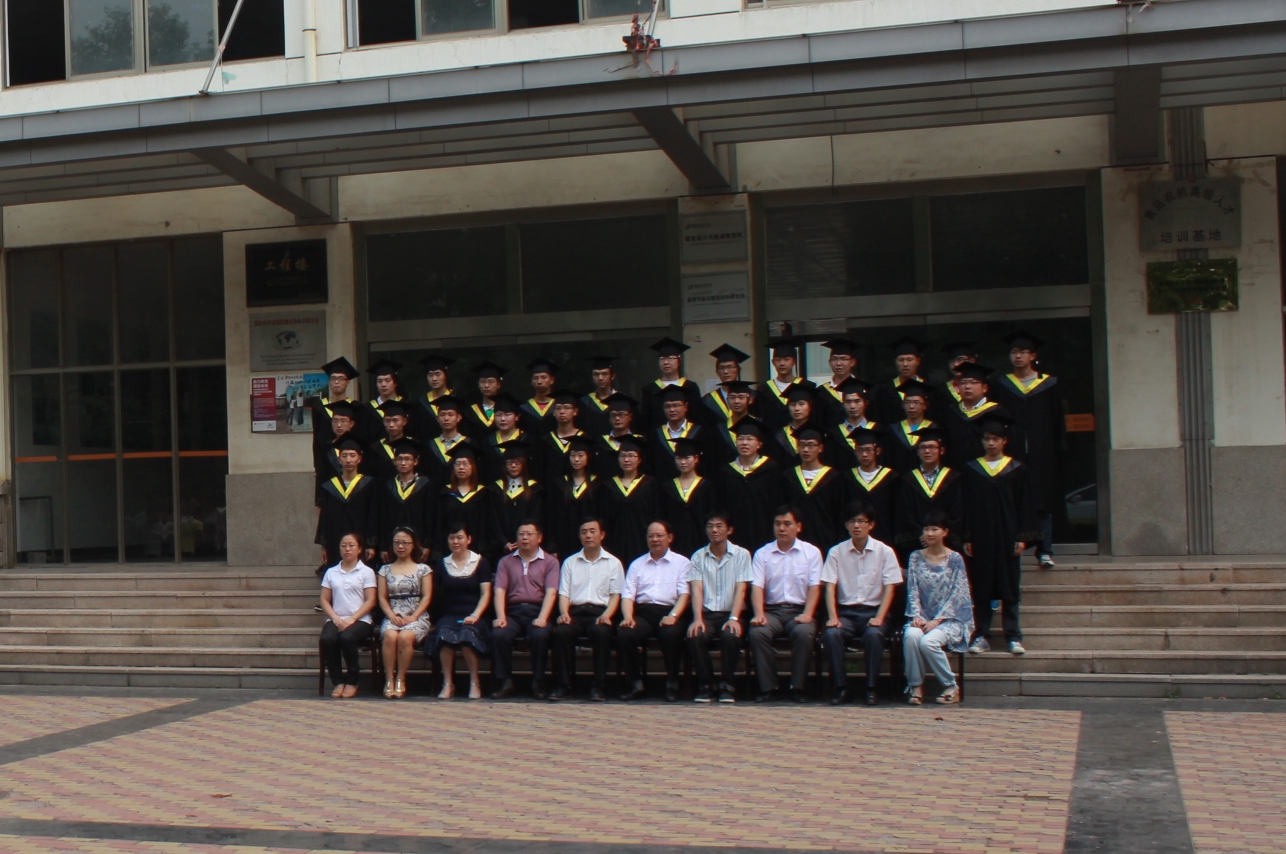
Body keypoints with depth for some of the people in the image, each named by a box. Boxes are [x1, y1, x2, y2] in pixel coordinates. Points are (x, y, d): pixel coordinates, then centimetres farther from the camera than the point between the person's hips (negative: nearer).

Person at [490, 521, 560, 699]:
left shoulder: (550, 562, 11)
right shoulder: (506, 561, 18)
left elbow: (551, 593, -3)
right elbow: (499, 591, 6)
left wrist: (542, 618, -19)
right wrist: (500, 616, -12)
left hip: (537, 612, -2)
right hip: (512, 612, 2)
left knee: (540, 635, -34)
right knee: (498, 634, -30)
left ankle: (538, 683, -19)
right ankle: (505, 683, -19)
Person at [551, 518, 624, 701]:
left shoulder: (613, 563, 13)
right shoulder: (570, 562, 18)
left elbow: (615, 595, 6)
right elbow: (564, 593, 10)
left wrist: (606, 616, -13)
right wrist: (564, 613, -10)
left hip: (600, 612, -1)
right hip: (575, 611, 1)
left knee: (601, 632, -36)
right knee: (561, 631, -32)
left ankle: (599, 686, -28)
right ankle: (562, 685, -26)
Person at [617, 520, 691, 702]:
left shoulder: (681, 562, 13)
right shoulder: (637, 564, 21)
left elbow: (684, 594, 1)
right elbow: (627, 595, 11)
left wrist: (673, 616, -17)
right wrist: (628, 617, -9)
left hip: (669, 613, -2)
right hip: (642, 613, 2)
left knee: (671, 634, -36)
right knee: (624, 634, -29)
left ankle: (672, 685, -19)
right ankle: (635, 684, -15)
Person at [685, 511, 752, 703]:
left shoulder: (741, 554, 4)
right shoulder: (698, 556, 8)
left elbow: (740, 589, -5)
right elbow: (696, 590, -3)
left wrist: (734, 618, -20)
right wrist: (697, 618, -19)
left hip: (730, 614, -1)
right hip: (707, 613, 1)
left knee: (731, 636, -34)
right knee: (694, 636, -30)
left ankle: (727, 686, -15)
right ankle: (706, 685, -12)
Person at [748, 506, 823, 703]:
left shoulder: (811, 552, 8)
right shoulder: (762, 554, 10)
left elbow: (815, 587, 1)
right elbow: (757, 587, -1)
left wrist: (807, 614, -16)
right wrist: (759, 614, -18)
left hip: (799, 610, -1)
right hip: (772, 610, 1)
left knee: (803, 633, -34)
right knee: (757, 632, -31)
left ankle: (797, 687, -20)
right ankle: (767, 687, -21)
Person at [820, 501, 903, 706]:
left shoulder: (885, 552, 2)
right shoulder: (836, 552, 4)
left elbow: (889, 588, -2)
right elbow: (830, 587, -1)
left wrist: (879, 618, -16)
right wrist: (832, 617, -17)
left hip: (874, 611, -1)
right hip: (846, 612, 1)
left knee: (873, 634, -35)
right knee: (830, 633, -31)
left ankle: (871, 689, -22)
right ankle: (841, 688, -21)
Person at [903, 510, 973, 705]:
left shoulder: (955, 559, 0)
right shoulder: (915, 558, 9)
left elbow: (957, 595, -5)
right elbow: (912, 591, 4)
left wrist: (936, 621, -15)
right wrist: (916, 616, -13)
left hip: (950, 619, -2)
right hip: (923, 618, 3)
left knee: (928, 641, -32)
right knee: (911, 636, -32)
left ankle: (951, 687, -11)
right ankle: (915, 686, -18)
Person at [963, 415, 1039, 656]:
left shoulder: (1018, 470, 3)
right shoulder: (971, 469, 6)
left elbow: (1025, 505, 3)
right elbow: (966, 505, 5)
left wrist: (1022, 537, -4)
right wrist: (966, 538, -1)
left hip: (1007, 536, -1)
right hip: (980, 536, 1)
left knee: (1010, 588, 2)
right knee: (981, 588, 2)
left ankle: (1013, 636, 6)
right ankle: (981, 636, 6)